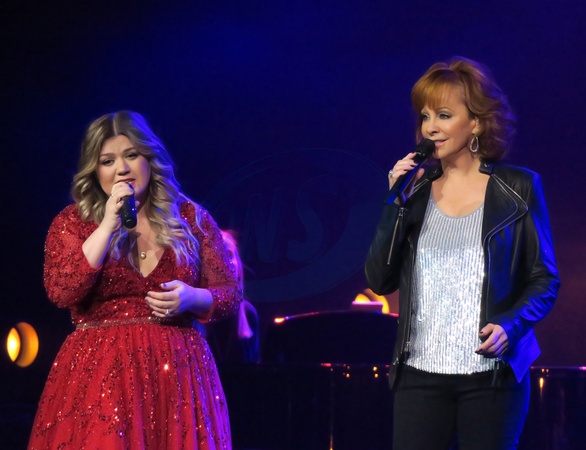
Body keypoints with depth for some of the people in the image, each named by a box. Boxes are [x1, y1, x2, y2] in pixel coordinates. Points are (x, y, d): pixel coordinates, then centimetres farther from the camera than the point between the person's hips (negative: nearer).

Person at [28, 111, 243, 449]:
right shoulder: (72, 223, 4)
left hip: (178, 374, 1)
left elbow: (232, 294, 9)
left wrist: (192, 297, -12)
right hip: (99, 375, -1)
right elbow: (61, 292, -12)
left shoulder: (191, 218, 8)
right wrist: (108, 225, -12)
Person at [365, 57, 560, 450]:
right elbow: (381, 280, 5)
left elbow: (545, 280, 4)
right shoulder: (415, 190, 11)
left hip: (491, 371, -2)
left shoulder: (518, 188, 3)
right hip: (420, 370, 2)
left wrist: (510, 325, -15)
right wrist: (397, 202, -4)